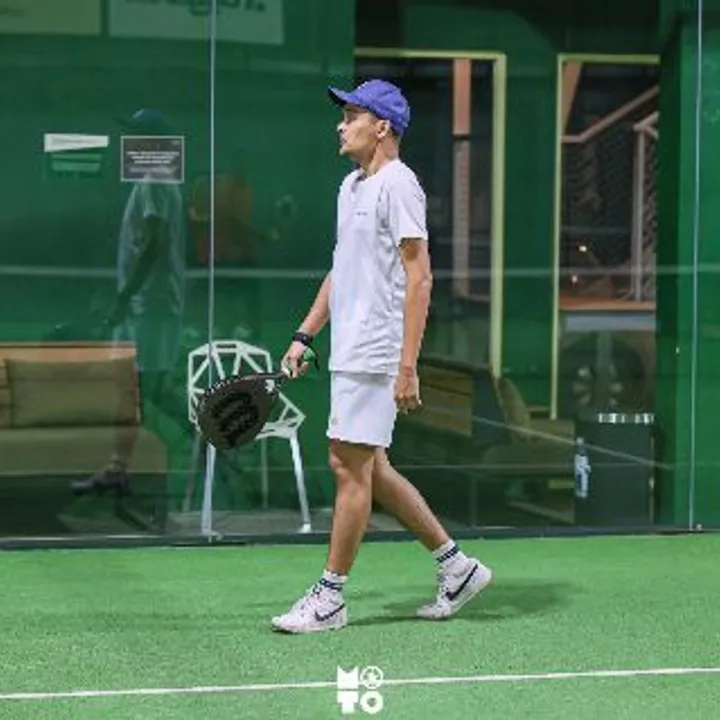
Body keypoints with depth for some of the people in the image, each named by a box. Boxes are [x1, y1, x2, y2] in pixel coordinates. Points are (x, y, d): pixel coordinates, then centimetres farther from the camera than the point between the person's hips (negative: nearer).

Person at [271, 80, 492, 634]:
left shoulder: (397, 184, -12)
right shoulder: (352, 186, 17)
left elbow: (419, 276, -17)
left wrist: (407, 366, -21)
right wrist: (305, 336, 21)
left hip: (375, 355, -10)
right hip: (349, 353, 10)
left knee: (352, 468, -5)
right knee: (369, 469, 11)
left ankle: (330, 597, 2)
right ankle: (456, 565, 20)